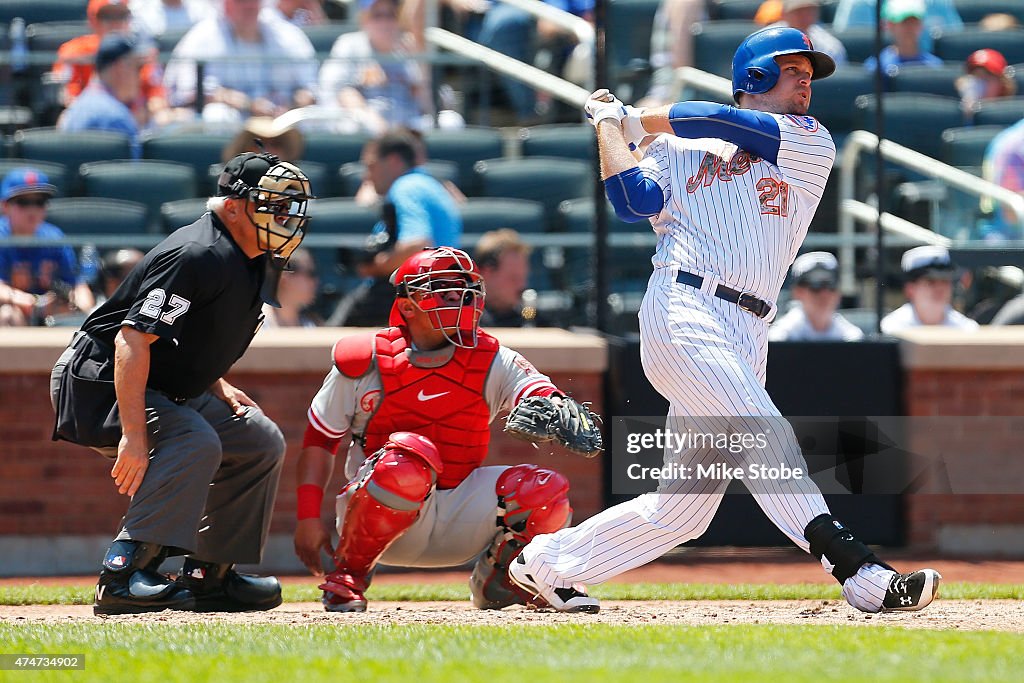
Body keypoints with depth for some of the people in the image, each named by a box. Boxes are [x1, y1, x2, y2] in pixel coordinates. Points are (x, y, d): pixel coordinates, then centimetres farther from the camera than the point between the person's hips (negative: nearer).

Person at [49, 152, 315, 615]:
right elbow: (133, 338, -31)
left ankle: (208, 576, 11)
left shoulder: (253, 264, 8)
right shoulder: (200, 256, -24)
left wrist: (219, 390, 6)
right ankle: (123, 577, -33)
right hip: (98, 384, -11)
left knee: (261, 443, 8)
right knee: (195, 442, -32)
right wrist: (133, 434, -37)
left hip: (168, 392, 11)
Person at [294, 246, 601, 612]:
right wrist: (309, 517, -7)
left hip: (461, 520, 3)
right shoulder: (365, 361, -3)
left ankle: (496, 580, 11)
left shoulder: (491, 362, 2)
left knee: (547, 491, -19)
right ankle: (348, 574, -15)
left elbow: (540, 395, -15)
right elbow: (319, 440, 2)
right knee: (411, 454, -37)